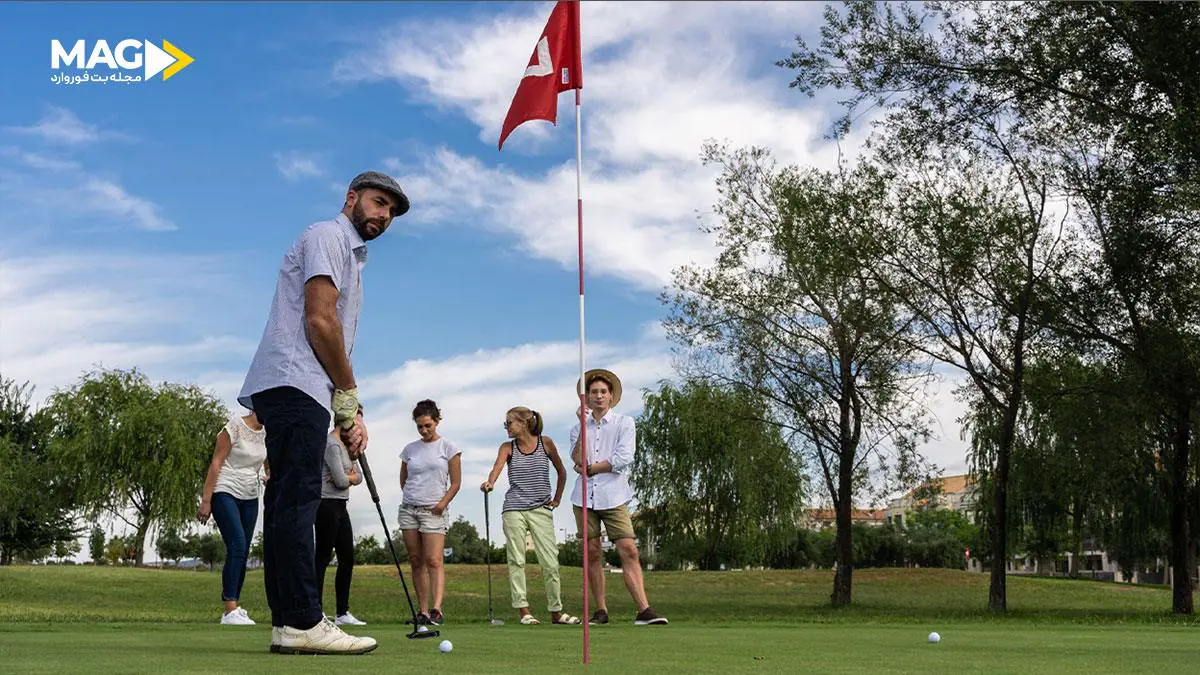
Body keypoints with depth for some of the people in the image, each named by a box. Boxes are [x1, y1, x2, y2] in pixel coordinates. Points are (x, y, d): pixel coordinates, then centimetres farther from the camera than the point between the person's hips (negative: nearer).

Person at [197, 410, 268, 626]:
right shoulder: (235, 426, -10)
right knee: (237, 545, -18)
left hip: (249, 498, 7)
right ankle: (230, 611, -19)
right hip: (225, 493, -7)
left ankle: (234, 607, 9)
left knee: (243, 552, 4)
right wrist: (206, 500, -14)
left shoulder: (266, 434, 8)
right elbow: (216, 463, -11)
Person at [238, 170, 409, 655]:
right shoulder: (328, 235, 0)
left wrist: (349, 412, 15)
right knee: (297, 501, -14)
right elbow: (319, 319, -12)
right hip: (293, 384, -10)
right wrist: (349, 398, -7)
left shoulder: (351, 257, 29)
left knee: (287, 505, 5)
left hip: (293, 395, 10)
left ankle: (288, 623, 6)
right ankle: (302, 623, -17)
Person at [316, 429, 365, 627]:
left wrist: (347, 477, -7)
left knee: (347, 559, 7)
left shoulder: (346, 446, 16)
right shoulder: (332, 445, -14)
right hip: (327, 505, -9)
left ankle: (343, 613, 12)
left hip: (340, 506, 9)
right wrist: (349, 477, 4)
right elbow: (341, 480, -17)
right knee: (323, 557, -7)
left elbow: (358, 476, 13)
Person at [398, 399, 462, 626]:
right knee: (416, 562, 3)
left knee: (433, 560, -15)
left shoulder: (448, 448, 1)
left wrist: (442, 503, -11)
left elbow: (455, 482, 1)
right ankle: (423, 611, 5)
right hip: (409, 509, 4)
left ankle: (436, 609, -22)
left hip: (434, 510, -4)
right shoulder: (409, 449, 11)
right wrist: (413, 497, 5)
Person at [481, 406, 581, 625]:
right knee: (516, 560, -2)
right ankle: (523, 611, 2)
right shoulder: (507, 448, 4)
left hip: (541, 510, -1)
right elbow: (498, 466, -16)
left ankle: (556, 611, 6)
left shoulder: (546, 443, 4)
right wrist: (490, 482, -36)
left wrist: (557, 498, 11)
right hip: (513, 509, 1)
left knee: (550, 562, -3)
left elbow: (561, 471, 15)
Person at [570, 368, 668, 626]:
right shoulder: (578, 428, 14)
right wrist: (583, 424, -8)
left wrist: (590, 469, -5)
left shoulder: (625, 423, 6)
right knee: (592, 555, 3)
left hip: (613, 497, -3)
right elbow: (579, 460, -3)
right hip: (585, 497, 3)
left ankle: (644, 610, -15)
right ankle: (601, 611, 10)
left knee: (629, 551, -11)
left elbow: (623, 459, -8)